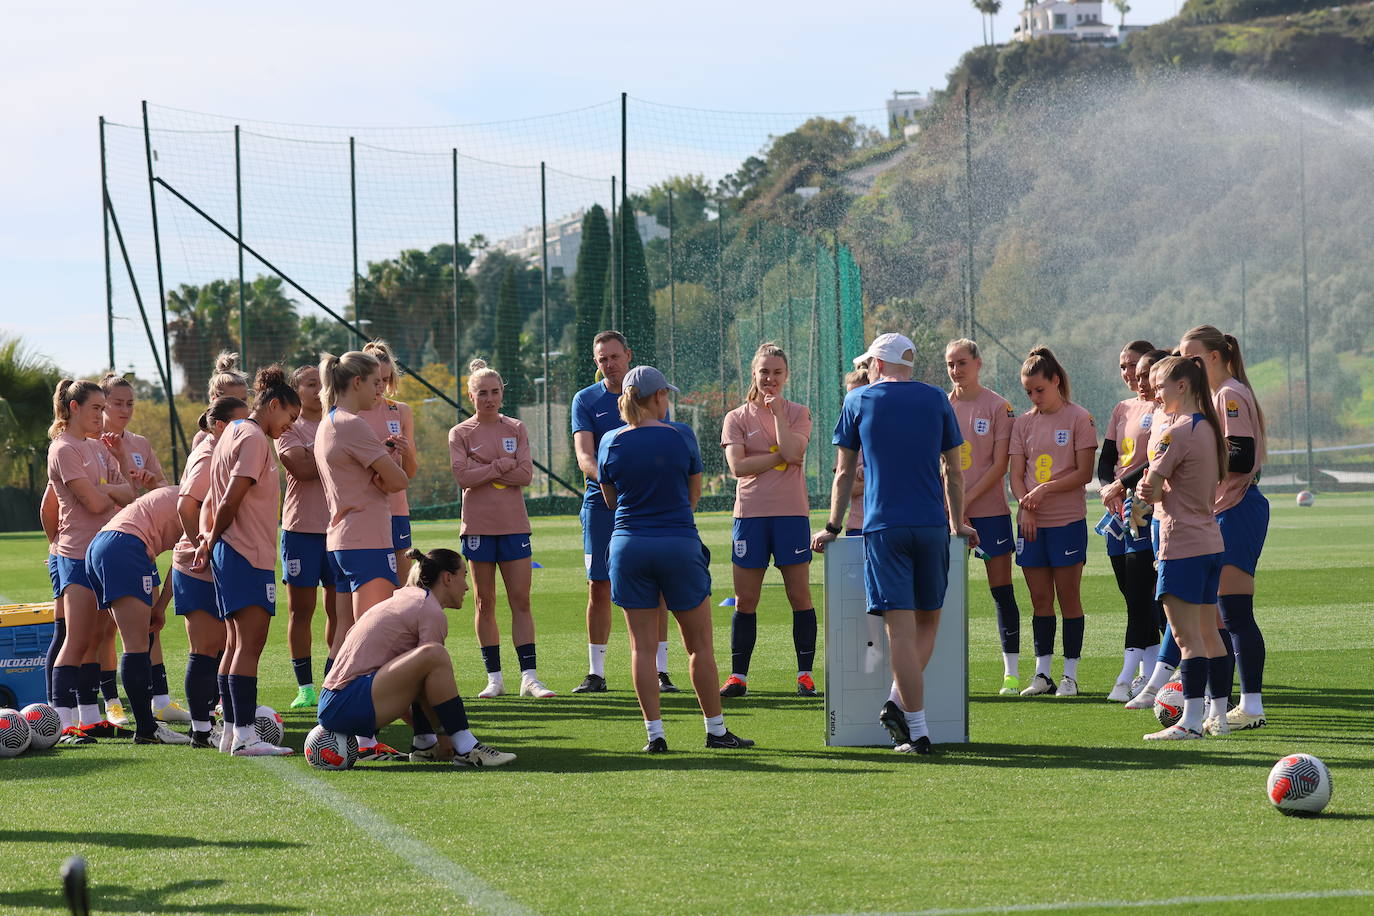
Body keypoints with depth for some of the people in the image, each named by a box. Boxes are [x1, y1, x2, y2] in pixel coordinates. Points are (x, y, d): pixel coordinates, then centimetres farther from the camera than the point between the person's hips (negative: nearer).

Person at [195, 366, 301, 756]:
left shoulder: (234, 432, 18)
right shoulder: (255, 439, -12)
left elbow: (218, 499, 18)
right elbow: (231, 501, -17)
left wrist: (209, 541, 10)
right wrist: (213, 541, -4)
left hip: (229, 552, 10)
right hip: (249, 555, -10)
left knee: (238, 643, 13)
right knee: (250, 643, -13)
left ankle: (232, 730, 15)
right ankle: (245, 734, -18)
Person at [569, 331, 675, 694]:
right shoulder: (586, 400, 4)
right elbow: (584, 456, -7)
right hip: (601, 504, 0)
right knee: (599, 587, 1)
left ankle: (660, 671, 4)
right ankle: (596, 673, 9)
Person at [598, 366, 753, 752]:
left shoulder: (611, 443, 0)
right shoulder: (680, 436, -4)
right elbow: (694, 493, 8)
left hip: (630, 544, 2)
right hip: (680, 544, -2)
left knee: (643, 645, 5)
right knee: (700, 644, 8)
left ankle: (655, 732, 1)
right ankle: (716, 730, 12)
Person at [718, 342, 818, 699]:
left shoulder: (797, 414, 6)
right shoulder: (737, 418, 6)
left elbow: (793, 452, -13)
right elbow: (738, 466, -7)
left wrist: (776, 409, -8)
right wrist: (779, 456, -10)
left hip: (791, 512, 0)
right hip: (750, 512, 1)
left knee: (800, 596, 0)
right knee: (744, 600, 2)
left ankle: (805, 674, 7)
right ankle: (738, 676, 9)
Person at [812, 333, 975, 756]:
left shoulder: (858, 401, 6)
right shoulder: (936, 400, 10)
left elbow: (844, 473, 10)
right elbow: (953, 471, 15)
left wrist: (832, 527, 20)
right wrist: (957, 523, 26)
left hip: (883, 526, -1)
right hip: (931, 525, 2)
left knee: (901, 627, -5)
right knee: (928, 621, 14)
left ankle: (918, 731, -10)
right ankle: (900, 703, -4)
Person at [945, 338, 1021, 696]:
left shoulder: (998, 406, -3)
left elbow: (1000, 465, -7)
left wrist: (965, 500, -12)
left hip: (989, 509, -3)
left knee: (1002, 591, -1)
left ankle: (1012, 672, 3)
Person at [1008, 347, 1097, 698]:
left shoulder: (1078, 419, -3)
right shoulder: (1024, 422, 10)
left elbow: (1084, 473, -7)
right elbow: (1016, 474, 8)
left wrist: (1045, 489, -16)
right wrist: (1025, 506, -9)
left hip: (1067, 520, -4)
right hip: (1031, 523, 4)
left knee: (1068, 597, 0)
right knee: (1040, 599, 6)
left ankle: (1070, 675, 4)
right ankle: (1042, 673, 11)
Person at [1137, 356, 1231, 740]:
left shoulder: (1177, 432, -15)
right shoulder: (1209, 428, 12)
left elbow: (1152, 490, -12)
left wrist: (1148, 491, 7)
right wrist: (1152, 491, 2)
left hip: (1182, 545, -9)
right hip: (1210, 542, 9)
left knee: (1187, 636, -9)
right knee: (1208, 632, 14)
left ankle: (1191, 719, -12)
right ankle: (1218, 714, 18)